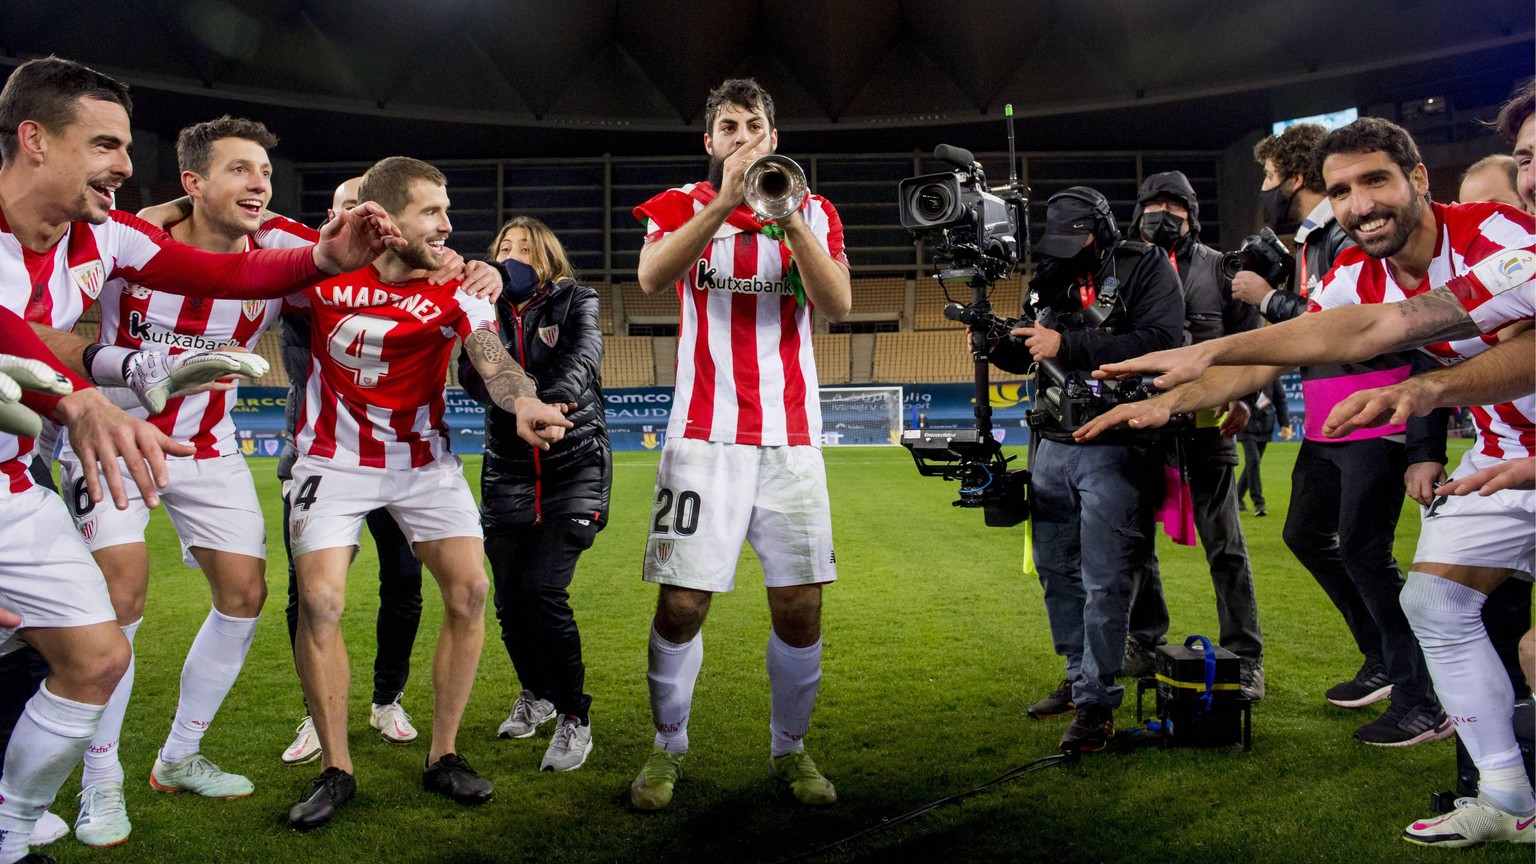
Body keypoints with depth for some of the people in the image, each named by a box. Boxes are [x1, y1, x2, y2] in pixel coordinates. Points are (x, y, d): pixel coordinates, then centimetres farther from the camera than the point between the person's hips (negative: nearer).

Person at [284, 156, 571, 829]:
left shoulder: (456, 290, -11)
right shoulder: (323, 270, -9)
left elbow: (494, 362, -28)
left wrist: (524, 405, -49)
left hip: (424, 459, 1)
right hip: (335, 459, -1)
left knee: (469, 589, -9)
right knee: (319, 600, -14)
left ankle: (443, 756, 9)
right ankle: (336, 770, 4)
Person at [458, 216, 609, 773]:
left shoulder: (575, 302, 4)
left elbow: (583, 355, -16)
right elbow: (471, 373, -7)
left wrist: (554, 397, -34)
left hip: (574, 469, -3)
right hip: (508, 472, 4)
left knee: (543, 591, -17)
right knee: (509, 598, 2)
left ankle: (575, 718, -1)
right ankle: (536, 694, 30)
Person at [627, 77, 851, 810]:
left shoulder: (814, 212, 11)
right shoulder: (681, 206, 7)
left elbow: (837, 305, -5)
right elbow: (652, 278, -15)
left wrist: (789, 216, -16)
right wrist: (725, 200, -23)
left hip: (790, 438, 2)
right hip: (705, 436, -1)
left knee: (800, 606, 2)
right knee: (681, 603, -4)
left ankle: (790, 748, 22)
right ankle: (668, 748, 17)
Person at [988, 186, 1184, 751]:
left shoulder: (1145, 268, -4)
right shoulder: (1050, 276, 15)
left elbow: (1159, 342, -19)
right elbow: (1030, 355, 23)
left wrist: (1067, 346, -21)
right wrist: (998, 343, 1)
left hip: (1114, 448, -7)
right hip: (1053, 444, 7)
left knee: (1104, 581, -6)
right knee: (1055, 567, 13)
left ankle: (1096, 703, 3)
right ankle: (1078, 678, 29)